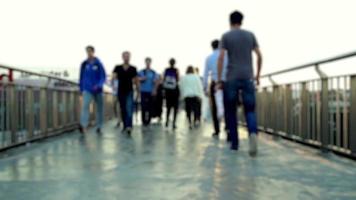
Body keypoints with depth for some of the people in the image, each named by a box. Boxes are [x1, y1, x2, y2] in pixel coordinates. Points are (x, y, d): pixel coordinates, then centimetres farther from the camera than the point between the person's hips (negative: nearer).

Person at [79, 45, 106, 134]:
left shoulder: (98, 64, -5)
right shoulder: (84, 64, 3)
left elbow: (103, 77, -6)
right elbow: (81, 77, 11)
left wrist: (98, 85, -21)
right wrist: (81, 88, 12)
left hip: (98, 90, 0)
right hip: (87, 90, 0)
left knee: (99, 108, 8)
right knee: (85, 106, -20)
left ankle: (99, 126, 22)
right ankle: (83, 125, -29)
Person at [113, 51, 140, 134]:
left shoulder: (133, 69, 4)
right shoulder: (118, 68, 4)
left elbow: (136, 81, 9)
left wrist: (138, 91, 7)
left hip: (129, 91, -2)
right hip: (121, 91, 2)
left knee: (129, 109, -17)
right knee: (123, 110, 10)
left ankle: (129, 126, -28)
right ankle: (125, 126, 22)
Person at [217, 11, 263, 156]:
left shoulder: (226, 36, 3)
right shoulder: (250, 35, 10)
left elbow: (221, 58, -6)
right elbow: (259, 56, 6)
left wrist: (219, 79, -1)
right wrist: (258, 76, 15)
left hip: (231, 79, -1)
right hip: (248, 78, 1)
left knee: (232, 111, 9)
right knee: (250, 109, 2)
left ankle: (234, 143, 11)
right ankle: (253, 133, -27)